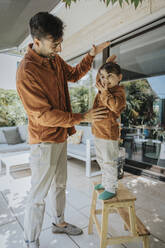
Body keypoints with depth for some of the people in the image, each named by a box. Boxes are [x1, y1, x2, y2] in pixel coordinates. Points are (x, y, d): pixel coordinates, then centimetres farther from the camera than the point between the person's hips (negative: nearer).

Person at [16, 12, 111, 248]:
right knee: (38, 195, 7)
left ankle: (59, 222, 46)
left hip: (61, 136, 8)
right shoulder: (26, 72, -21)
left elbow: (74, 74, 22)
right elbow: (43, 115, -24)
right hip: (44, 141, -8)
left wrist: (91, 55, 10)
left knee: (59, 184, 23)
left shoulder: (55, 59, 4)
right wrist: (82, 118, -21)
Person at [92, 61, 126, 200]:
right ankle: (105, 182, 40)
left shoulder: (119, 91, -13)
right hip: (98, 131, 9)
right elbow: (98, 80, 30)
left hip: (109, 133, -9)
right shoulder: (103, 89, 10)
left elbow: (116, 106, -33)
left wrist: (104, 92, -25)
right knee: (101, 160, 21)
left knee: (109, 162, 3)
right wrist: (104, 67, 19)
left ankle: (111, 189, 21)